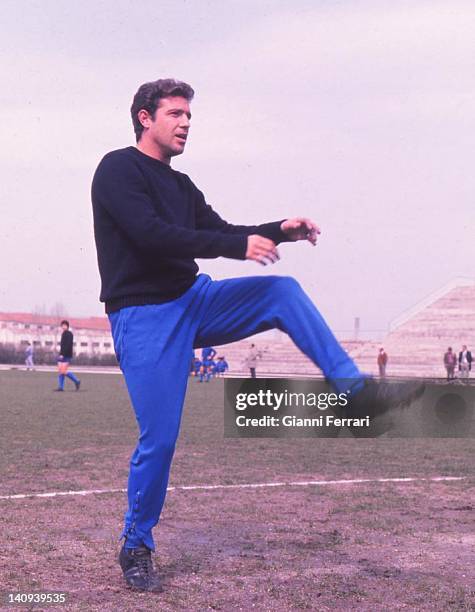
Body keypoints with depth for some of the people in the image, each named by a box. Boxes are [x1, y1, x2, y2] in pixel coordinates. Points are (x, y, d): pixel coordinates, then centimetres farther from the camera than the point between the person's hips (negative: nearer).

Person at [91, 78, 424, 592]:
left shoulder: (180, 185, 16)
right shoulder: (118, 170, -8)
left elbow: (222, 233, 12)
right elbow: (151, 234, -22)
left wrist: (279, 230, -6)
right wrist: (240, 245, -24)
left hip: (194, 299, 7)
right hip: (143, 318, -7)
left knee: (282, 291, -6)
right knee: (159, 439, -7)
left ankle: (356, 391, -6)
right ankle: (136, 548, 14)